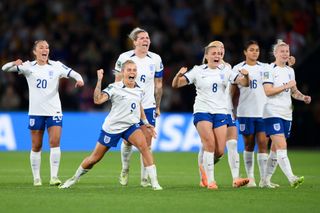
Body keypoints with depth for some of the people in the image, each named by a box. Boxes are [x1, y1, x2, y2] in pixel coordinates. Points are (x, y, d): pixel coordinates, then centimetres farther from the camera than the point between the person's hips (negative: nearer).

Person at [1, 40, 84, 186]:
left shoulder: (56, 66, 1)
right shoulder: (28, 67, 2)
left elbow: (73, 73, -6)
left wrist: (79, 79, -29)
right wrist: (14, 64, -25)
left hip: (54, 111, 0)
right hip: (35, 112, 0)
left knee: (55, 142, -14)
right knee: (36, 146, 4)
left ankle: (54, 177, -13)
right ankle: (36, 178, 13)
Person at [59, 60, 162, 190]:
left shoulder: (138, 89, 3)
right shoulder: (114, 88, -14)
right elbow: (98, 100, -29)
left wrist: (146, 123, 22)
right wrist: (99, 81, -35)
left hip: (131, 126, 3)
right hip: (112, 127, -3)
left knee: (144, 147, -23)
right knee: (95, 158, 5)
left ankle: (154, 183, -21)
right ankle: (75, 178, 30)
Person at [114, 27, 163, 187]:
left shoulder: (155, 59, 1)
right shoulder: (124, 58, -5)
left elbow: (158, 85, 10)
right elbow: (118, 83, 1)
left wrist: (157, 106, 11)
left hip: (148, 107, 1)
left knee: (146, 143, -2)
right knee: (127, 141, 0)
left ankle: (144, 178, 5)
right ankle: (125, 170, 26)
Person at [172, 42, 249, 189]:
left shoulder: (225, 71, 8)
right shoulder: (198, 71, 1)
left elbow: (243, 83, -1)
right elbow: (176, 85, -4)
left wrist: (245, 76, -24)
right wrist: (179, 75, -27)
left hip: (220, 112, 3)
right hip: (202, 111, -3)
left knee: (220, 151, -4)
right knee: (210, 144, -19)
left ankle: (205, 168, 27)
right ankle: (210, 180, -11)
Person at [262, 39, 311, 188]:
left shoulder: (290, 71, 16)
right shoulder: (270, 70, -8)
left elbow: (293, 91, 25)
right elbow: (267, 91, -17)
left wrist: (303, 97, 5)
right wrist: (286, 86, -18)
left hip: (286, 113, 8)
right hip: (273, 113, -8)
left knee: (276, 148, 10)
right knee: (281, 146, -18)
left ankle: (265, 180, 19)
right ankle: (291, 178, -27)